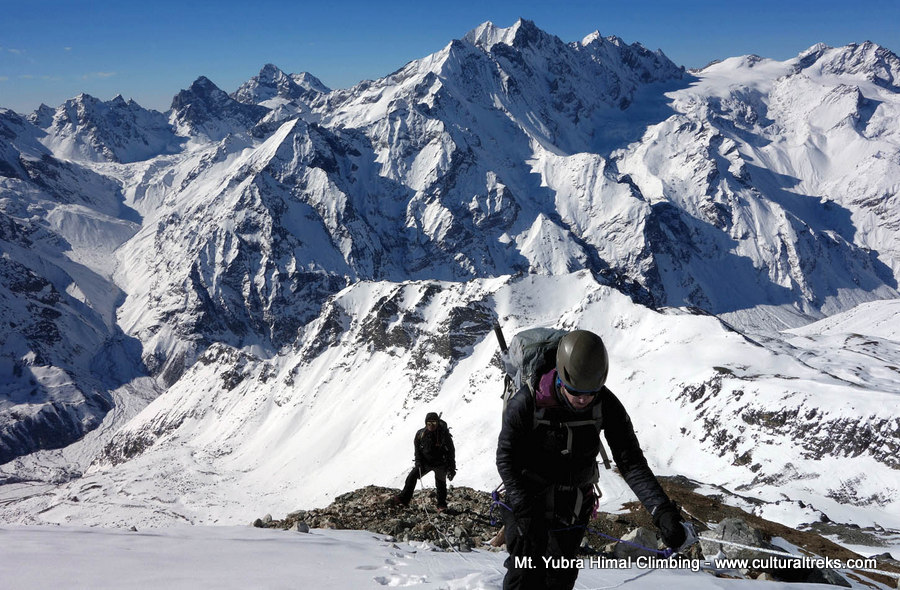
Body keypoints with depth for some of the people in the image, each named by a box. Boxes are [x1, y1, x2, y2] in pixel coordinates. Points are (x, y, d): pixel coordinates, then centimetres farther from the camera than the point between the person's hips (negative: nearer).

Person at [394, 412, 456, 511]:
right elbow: (417, 450, 3)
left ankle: (442, 505, 14)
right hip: (425, 462, 3)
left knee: (440, 483, -4)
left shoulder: (444, 434, -17)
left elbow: (451, 452, -9)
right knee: (411, 477, -6)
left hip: (440, 464, -3)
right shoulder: (421, 434, -10)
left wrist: (452, 469, -9)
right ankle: (404, 499, 2)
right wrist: (419, 464, -9)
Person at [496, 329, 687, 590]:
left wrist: (663, 511, -32)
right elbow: (506, 460, -17)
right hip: (525, 502, -3)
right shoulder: (527, 403, -26)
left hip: (574, 507, 3)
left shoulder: (607, 406, -19)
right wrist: (526, 514, -27)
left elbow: (631, 462, -19)